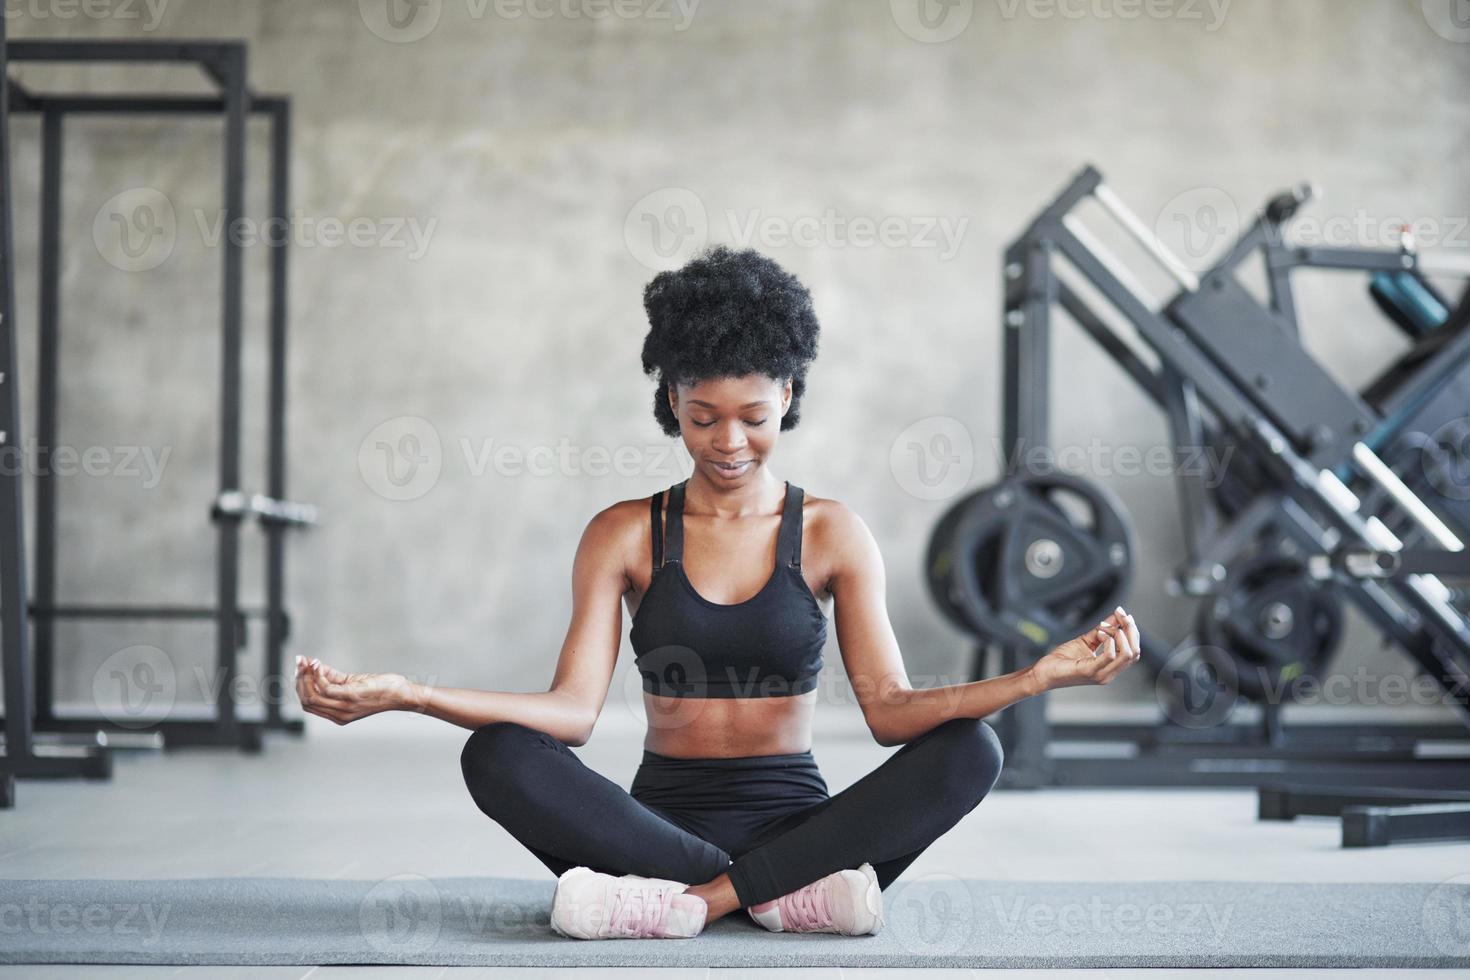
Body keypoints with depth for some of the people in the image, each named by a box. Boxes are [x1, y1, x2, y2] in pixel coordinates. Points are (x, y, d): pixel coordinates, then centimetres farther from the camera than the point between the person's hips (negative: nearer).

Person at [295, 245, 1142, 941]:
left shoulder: (833, 534, 5)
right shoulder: (626, 535, 5)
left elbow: (890, 708, -5)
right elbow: (573, 710, -5)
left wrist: (1043, 676, -20)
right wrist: (407, 695, -19)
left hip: (794, 819, 0)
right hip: (666, 814, 0)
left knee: (968, 752, -26)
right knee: (497, 757, -27)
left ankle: (698, 900, -30)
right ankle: (786, 891, -30)